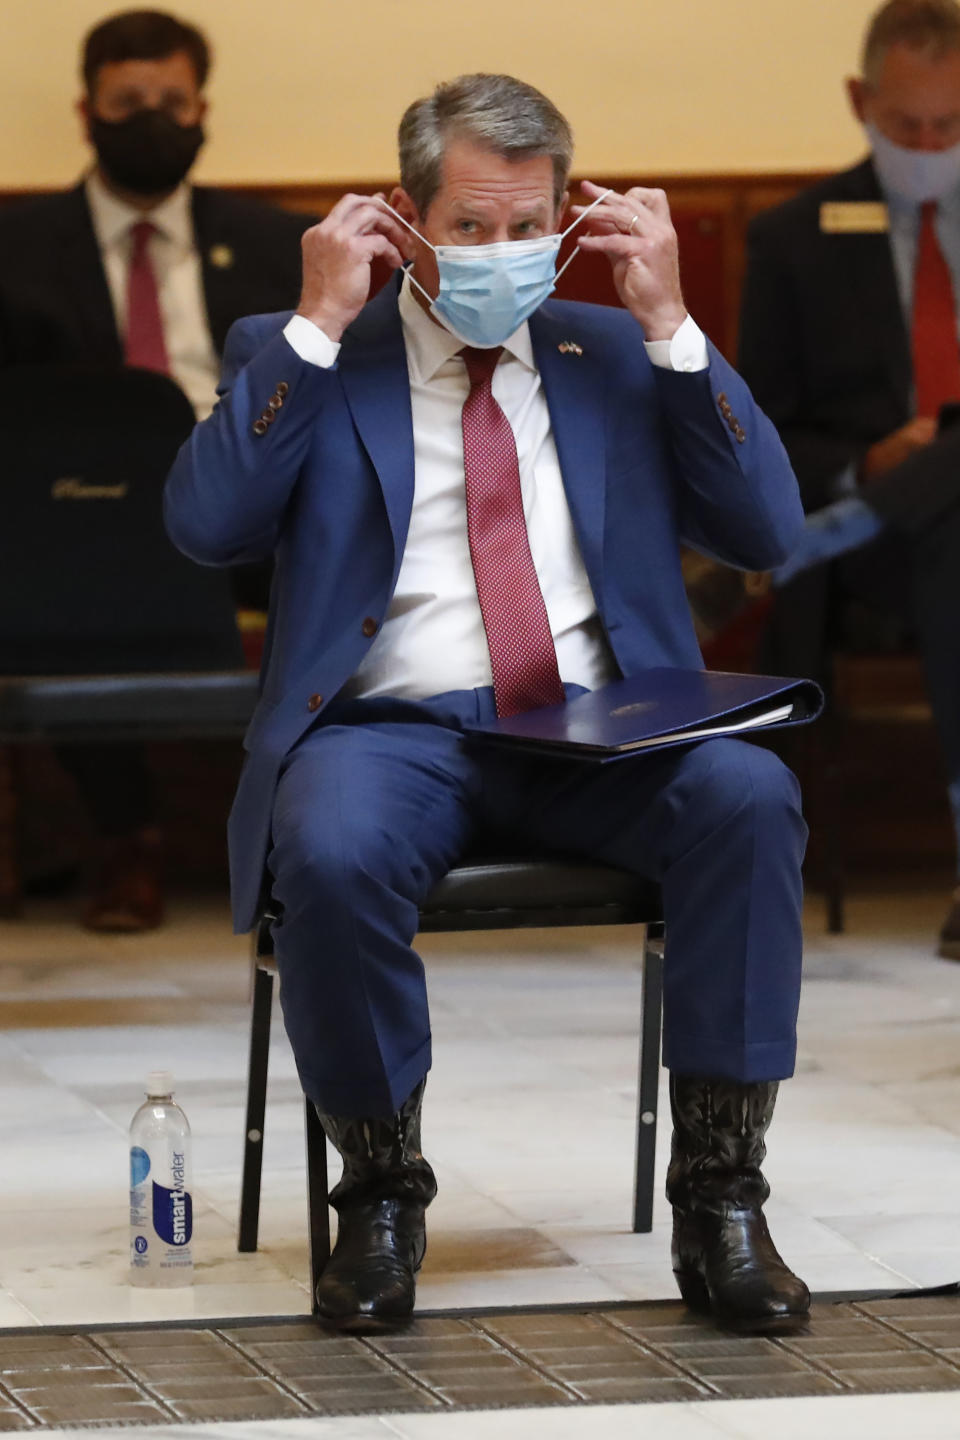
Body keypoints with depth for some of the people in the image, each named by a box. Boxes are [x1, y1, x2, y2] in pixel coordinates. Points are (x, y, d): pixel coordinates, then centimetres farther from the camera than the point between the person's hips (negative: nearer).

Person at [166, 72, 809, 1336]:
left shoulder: (615, 356, 18)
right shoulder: (299, 357, 12)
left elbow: (767, 533, 7)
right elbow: (206, 524, -6)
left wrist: (670, 321, 1)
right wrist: (320, 322, -5)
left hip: (601, 729, 2)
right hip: (394, 728, -2)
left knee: (749, 796, -30)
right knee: (336, 850, -37)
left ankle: (720, 1205, -23)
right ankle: (379, 1196, -13)